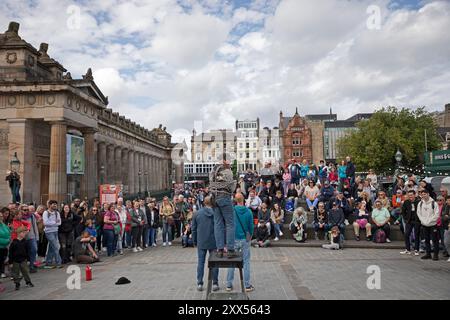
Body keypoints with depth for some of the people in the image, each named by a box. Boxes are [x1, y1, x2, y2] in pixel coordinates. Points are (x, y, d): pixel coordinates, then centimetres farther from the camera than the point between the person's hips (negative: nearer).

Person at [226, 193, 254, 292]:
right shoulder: (248, 211, -7)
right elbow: (251, 225, 0)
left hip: (234, 239, 0)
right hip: (245, 239, 0)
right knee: (246, 262, 8)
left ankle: (229, 285, 16)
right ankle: (247, 285, 12)